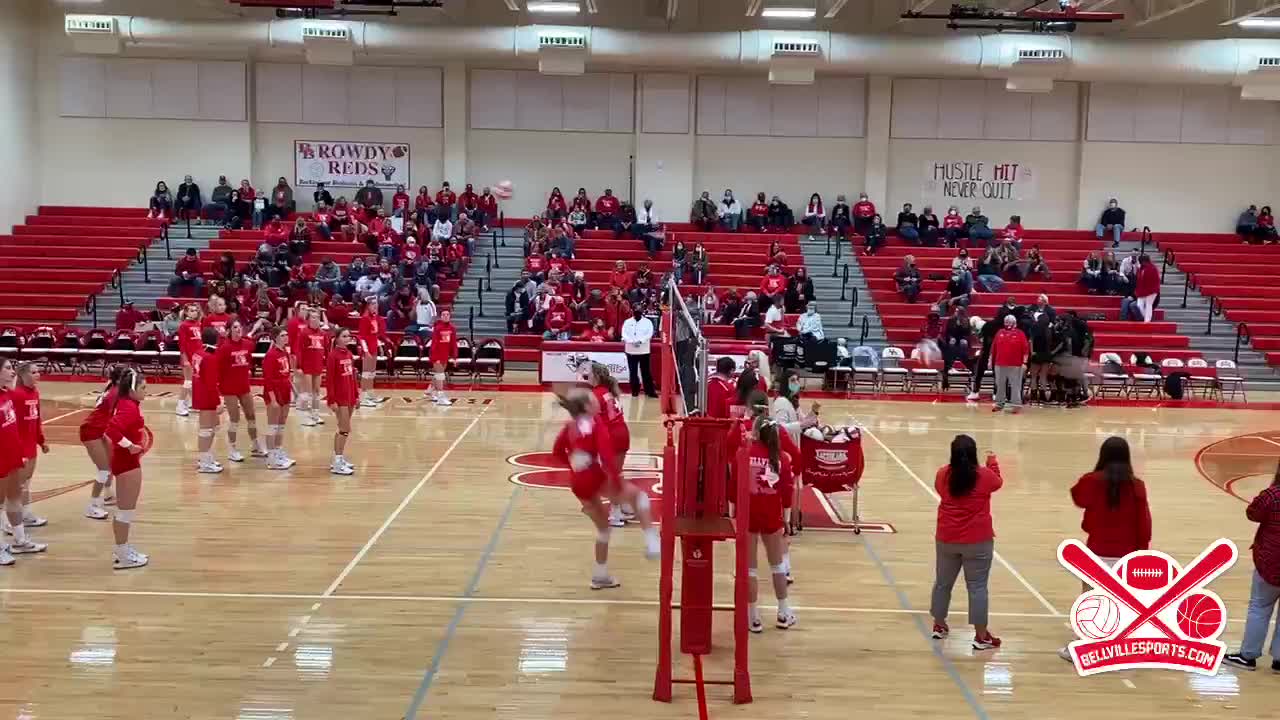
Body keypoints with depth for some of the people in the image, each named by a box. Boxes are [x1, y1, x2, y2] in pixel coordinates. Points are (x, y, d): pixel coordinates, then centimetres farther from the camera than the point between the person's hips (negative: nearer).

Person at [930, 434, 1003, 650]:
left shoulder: (942, 475, -6)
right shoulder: (984, 476, -13)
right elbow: (998, 482, 11)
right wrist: (992, 462, 28)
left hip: (946, 539, 3)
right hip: (978, 541, -3)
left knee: (943, 582, 18)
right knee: (977, 586, 3)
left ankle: (938, 625, 33)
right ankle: (981, 637, 7)